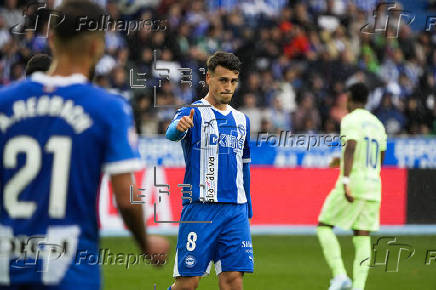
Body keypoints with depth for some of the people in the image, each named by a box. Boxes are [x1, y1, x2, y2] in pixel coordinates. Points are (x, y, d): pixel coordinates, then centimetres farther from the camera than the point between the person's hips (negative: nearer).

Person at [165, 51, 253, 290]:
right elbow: (172, 133, -24)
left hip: (235, 211, 4)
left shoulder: (241, 120, 17)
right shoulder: (193, 113, -1)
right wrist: (179, 127, -48)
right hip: (199, 208, -4)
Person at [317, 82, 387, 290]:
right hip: (373, 188, 7)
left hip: (353, 185, -7)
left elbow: (351, 148, -22)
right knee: (363, 238, 4)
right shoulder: (378, 124, 17)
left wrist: (346, 180, -30)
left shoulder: (351, 120, -6)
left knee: (324, 226, 5)